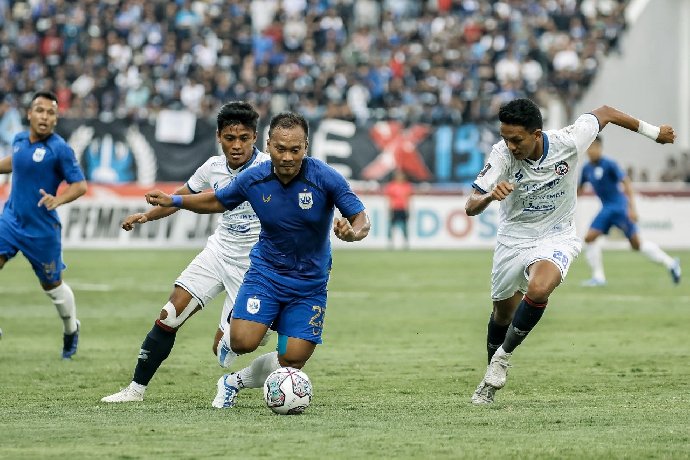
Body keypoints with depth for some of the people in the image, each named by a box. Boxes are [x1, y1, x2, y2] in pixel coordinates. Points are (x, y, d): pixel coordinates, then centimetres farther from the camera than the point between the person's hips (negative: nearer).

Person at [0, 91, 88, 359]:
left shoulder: (60, 149, -14)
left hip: (41, 228, -4)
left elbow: (79, 185, -14)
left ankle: (71, 330, 37)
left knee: (52, 285, 10)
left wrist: (58, 199, -30)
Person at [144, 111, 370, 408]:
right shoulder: (253, 179, -10)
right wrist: (174, 201, -2)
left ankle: (236, 380, 25)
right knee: (242, 342, -22)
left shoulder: (326, 178, -18)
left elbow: (362, 221, -13)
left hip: (310, 282, 0)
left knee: (292, 362, -4)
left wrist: (353, 232, -37)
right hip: (266, 270, 0)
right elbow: (217, 202, 10)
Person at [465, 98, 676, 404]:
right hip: (512, 238, 2)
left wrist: (652, 132, 9)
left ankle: (503, 356, -9)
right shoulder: (502, 154, -23)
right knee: (503, 310, 16)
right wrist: (490, 196, -52)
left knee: (538, 290, -31)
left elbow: (604, 113, -3)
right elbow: (471, 207, -28)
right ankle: (491, 383, 42)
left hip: (555, 238, -2)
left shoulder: (567, 142, -24)